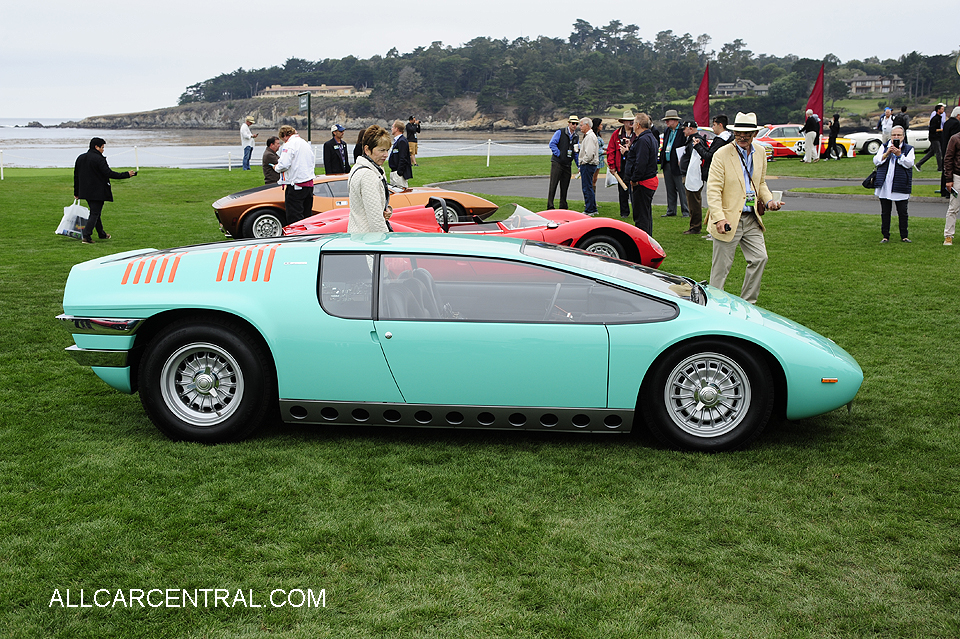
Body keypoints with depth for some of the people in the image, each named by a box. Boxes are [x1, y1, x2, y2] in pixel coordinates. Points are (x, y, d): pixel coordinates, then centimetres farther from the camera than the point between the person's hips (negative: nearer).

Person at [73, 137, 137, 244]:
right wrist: (126, 174, -16)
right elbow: (108, 173, -21)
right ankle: (86, 236, -16)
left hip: (86, 191, 8)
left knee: (95, 212, 20)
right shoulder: (99, 159, -16)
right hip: (97, 192, -8)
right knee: (95, 213, -6)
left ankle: (102, 234, 33)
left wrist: (76, 192, 21)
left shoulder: (80, 158, 10)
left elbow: (76, 176, 15)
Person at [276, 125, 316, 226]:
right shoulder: (306, 144, 16)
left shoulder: (289, 145, -11)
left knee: (294, 217, -6)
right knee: (307, 215, 14)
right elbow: (313, 162, 23)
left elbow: (284, 165, -20)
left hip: (295, 185, -8)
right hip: (309, 183, 8)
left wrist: (277, 168, 0)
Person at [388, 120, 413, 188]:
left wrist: (399, 173, -22)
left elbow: (403, 159, -21)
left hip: (398, 173, -11)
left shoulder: (402, 141, -16)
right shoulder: (396, 141, 16)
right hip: (393, 172, 11)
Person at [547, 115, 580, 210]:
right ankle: (550, 206, -6)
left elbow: (576, 153, 19)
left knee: (565, 186, 8)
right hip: (557, 163, -6)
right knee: (553, 185, -7)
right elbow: (552, 144, -8)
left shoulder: (576, 137, 15)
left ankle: (563, 207, 16)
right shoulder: (560, 132, -3)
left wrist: (579, 165, 11)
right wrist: (559, 154, -13)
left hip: (567, 165, 6)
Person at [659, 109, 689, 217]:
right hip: (667, 165, 8)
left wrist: (682, 160, -17)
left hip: (677, 165, -8)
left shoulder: (683, 130, -10)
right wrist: (662, 159, 12)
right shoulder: (667, 131, 14)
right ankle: (671, 211, 18)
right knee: (670, 190, 12)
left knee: (682, 189, -3)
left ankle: (686, 211, 4)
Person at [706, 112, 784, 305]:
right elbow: (713, 190, -15)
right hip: (728, 220, -6)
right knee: (721, 266, 1)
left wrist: (768, 200, 1)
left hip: (751, 219, 6)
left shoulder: (760, 152, 7)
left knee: (759, 258, 3)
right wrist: (719, 217, -25)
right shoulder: (722, 155, -11)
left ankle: (747, 303, 17)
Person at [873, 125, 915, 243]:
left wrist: (899, 155, -18)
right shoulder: (884, 147, 12)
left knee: (902, 212, 0)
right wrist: (887, 153, -13)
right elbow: (876, 161, 0)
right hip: (885, 186, 2)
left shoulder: (908, 149, 7)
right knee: (885, 212, 5)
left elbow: (909, 164, -7)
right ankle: (885, 236, 13)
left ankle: (904, 236, 9)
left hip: (901, 187, -2)